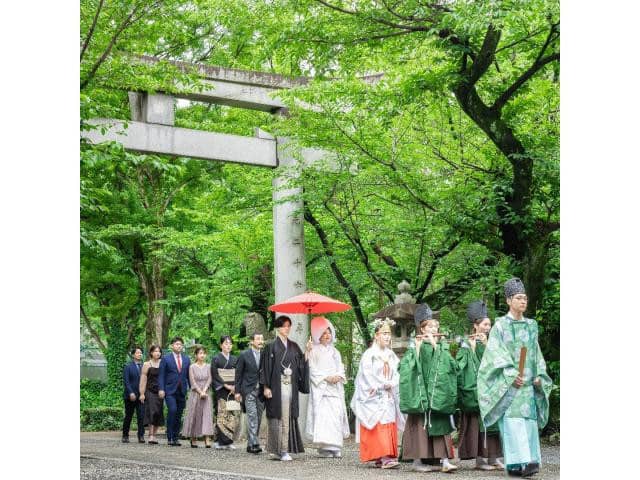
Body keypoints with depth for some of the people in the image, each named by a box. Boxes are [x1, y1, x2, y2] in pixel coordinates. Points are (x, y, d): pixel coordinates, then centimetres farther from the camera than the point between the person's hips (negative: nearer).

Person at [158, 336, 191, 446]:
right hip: (170, 390, -4)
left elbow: (189, 375, 15)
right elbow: (161, 375, 0)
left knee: (179, 415, 4)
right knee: (172, 410, -20)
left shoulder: (186, 360, 13)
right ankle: (169, 438, -16)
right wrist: (161, 389, -10)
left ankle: (175, 438, 11)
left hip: (182, 391, 4)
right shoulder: (166, 359, 2)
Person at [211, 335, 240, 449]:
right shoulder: (216, 359, 3)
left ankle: (228, 441, 0)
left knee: (234, 415, -4)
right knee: (223, 414, -10)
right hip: (221, 390, -4)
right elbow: (215, 375, -5)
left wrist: (235, 386, -5)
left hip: (233, 390, 4)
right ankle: (221, 441, -6)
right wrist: (226, 385, -12)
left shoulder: (235, 359, 14)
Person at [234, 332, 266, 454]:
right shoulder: (244, 355, 0)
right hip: (249, 390, -3)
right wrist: (237, 391, -1)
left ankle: (250, 445, 14)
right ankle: (254, 443, -18)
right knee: (252, 417, -13)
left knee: (258, 418, 5)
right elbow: (238, 374, 3)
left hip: (261, 390, 3)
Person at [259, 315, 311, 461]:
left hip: (291, 387, 4)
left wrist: (307, 351, -3)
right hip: (276, 387, -4)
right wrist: (266, 387, -9)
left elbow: (301, 364, 9)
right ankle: (279, 449, -3)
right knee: (278, 416, -6)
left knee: (288, 417, 0)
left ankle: (285, 450, 2)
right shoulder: (271, 347, 0)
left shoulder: (294, 347, 14)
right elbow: (265, 367, -3)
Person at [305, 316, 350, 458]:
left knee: (336, 415, -5)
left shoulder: (334, 351, 20)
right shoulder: (314, 351, 3)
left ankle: (335, 447, -2)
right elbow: (312, 370, -3)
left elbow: (340, 367, 15)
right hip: (320, 388, -5)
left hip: (335, 388, 5)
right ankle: (324, 447, -16)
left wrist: (338, 376, -5)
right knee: (322, 415, -13)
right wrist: (326, 377, -13)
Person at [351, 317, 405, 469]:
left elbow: (397, 374, 8)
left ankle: (381, 458, 2)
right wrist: (383, 385, -9)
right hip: (374, 398, -6)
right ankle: (384, 458, -20)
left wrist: (390, 384, -9)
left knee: (389, 426, 0)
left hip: (388, 396, 6)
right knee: (379, 426, -13)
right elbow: (367, 374, -10)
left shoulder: (391, 355, 14)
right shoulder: (369, 354, -3)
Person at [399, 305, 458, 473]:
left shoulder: (442, 346, 13)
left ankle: (443, 460, -7)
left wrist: (435, 346, -9)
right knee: (421, 425, -4)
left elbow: (451, 366, -4)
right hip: (421, 392, -3)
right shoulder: (416, 346, 2)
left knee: (440, 426, -3)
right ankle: (417, 460, 2)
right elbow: (406, 367, -10)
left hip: (438, 393, 3)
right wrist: (417, 348, -17)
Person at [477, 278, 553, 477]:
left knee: (529, 420, -1)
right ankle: (517, 463, -24)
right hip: (507, 383, -5)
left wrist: (538, 376, 4)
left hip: (528, 383, 5)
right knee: (513, 420, -15)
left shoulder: (531, 326, 15)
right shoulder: (500, 325, 0)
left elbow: (536, 354, 18)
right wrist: (511, 375, -17)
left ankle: (527, 463, 1)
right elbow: (496, 352, -8)